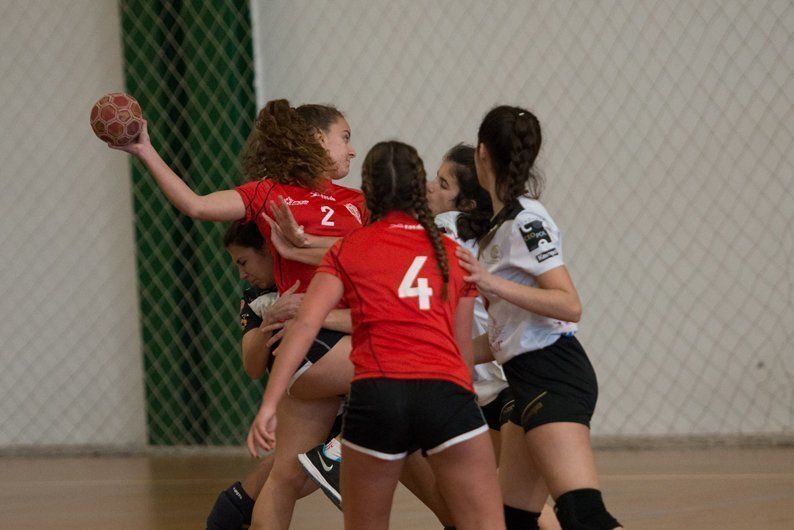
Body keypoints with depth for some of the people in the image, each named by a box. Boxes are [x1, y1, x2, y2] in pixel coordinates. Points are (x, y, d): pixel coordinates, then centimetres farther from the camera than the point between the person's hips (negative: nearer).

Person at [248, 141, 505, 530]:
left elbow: (305, 325, 0)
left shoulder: (347, 251, 15)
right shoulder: (453, 254, 21)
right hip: (447, 392, 0)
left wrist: (269, 405, -4)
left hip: (376, 395, 0)